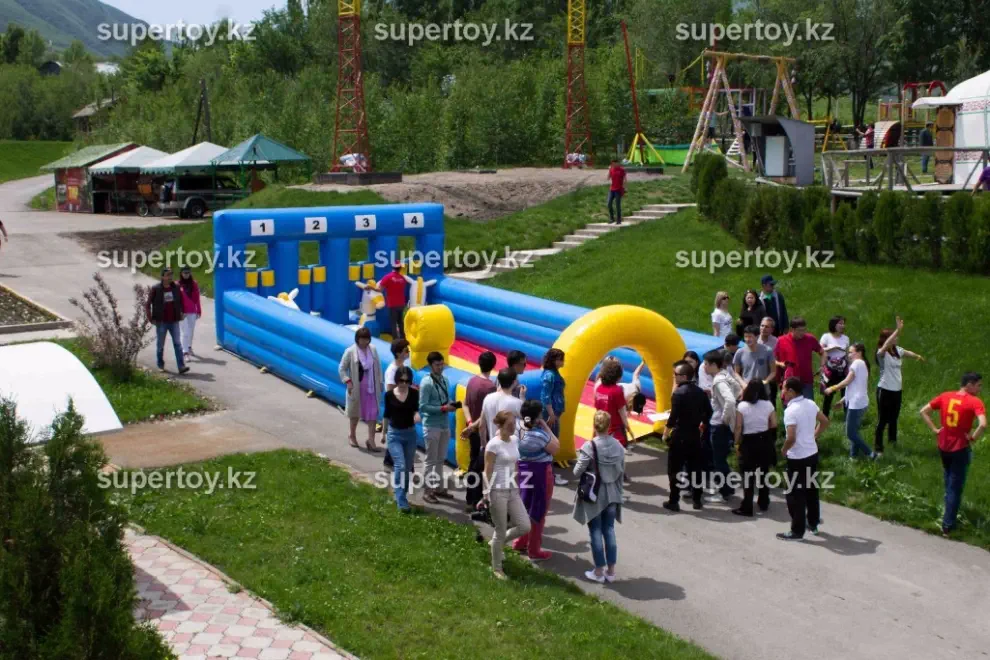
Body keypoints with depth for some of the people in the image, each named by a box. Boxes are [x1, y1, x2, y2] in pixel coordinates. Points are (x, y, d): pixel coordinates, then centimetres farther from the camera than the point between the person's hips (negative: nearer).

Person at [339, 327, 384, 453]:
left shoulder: (373, 349, -2)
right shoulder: (350, 351, -12)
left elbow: (378, 366, 8)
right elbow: (342, 368, -7)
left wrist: (380, 382, 8)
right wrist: (348, 381, -16)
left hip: (371, 387, 2)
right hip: (357, 387, -2)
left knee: (373, 413, -2)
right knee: (355, 412, 16)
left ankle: (371, 440, 3)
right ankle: (352, 435, 37)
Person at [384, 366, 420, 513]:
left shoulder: (414, 393, -4)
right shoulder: (389, 395, -5)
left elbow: (415, 409, -10)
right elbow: (387, 415, 5)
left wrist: (416, 415, -33)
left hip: (410, 433, 2)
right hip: (394, 434, -2)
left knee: (408, 468, 11)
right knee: (400, 466, -14)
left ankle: (401, 496, 30)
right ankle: (402, 502, -12)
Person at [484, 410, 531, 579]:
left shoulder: (515, 440, 6)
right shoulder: (493, 444, -16)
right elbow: (487, 472, -14)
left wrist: (517, 485, 17)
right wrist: (488, 493, -15)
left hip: (513, 491, 7)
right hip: (498, 492, -7)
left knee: (525, 526, 3)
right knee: (501, 531, 2)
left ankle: (499, 542, 29)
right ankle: (497, 568, 19)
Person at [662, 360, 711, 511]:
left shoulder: (679, 393, -16)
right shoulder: (700, 392, 5)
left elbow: (674, 416, -19)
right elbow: (708, 412, 11)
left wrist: (666, 431, -6)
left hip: (680, 435, -6)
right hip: (695, 435, 6)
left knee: (675, 469, 2)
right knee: (695, 468, 13)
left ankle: (674, 501, 3)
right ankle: (697, 500, 17)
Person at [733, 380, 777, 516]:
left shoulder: (742, 406, -11)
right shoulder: (768, 405, -4)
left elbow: (738, 427, -11)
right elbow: (774, 425, -1)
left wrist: (737, 444, -2)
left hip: (748, 442, -3)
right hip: (765, 441, 3)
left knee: (748, 475, 2)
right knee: (764, 473, 18)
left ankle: (746, 508, 2)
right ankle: (763, 504, 29)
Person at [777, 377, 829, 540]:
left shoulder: (791, 411, -23)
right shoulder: (811, 404, 1)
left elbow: (791, 438, -28)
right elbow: (824, 422, 13)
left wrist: (784, 450, -10)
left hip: (797, 458, -8)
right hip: (812, 453, 8)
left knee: (796, 494, 2)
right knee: (811, 490, 20)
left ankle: (797, 531, 8)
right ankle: (813, 523, 32)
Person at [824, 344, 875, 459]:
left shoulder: (857, 363, -10)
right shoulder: (863, 365, 20)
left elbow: (847, 382, -14)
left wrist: (832, 388, -2)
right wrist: (843, 400, 20)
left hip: (856, 404, -10)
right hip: (861, 403, 10)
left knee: (850, 433, -6)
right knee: (854, 432, 14)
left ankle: (871, 454, -4)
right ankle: (853, 456, 16)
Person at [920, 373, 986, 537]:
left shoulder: (945, 396, 1)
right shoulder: (975, 402, -16)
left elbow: (923, 411, 5)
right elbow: (983, 424, -30)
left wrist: (934, 429, 5)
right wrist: (973, 438, -14)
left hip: (943, 446, 5)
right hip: (960, 448, -5)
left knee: (949, 482, 27)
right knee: (955, 487, 6)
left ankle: (950, 510, 43)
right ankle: (947, 525, 9)